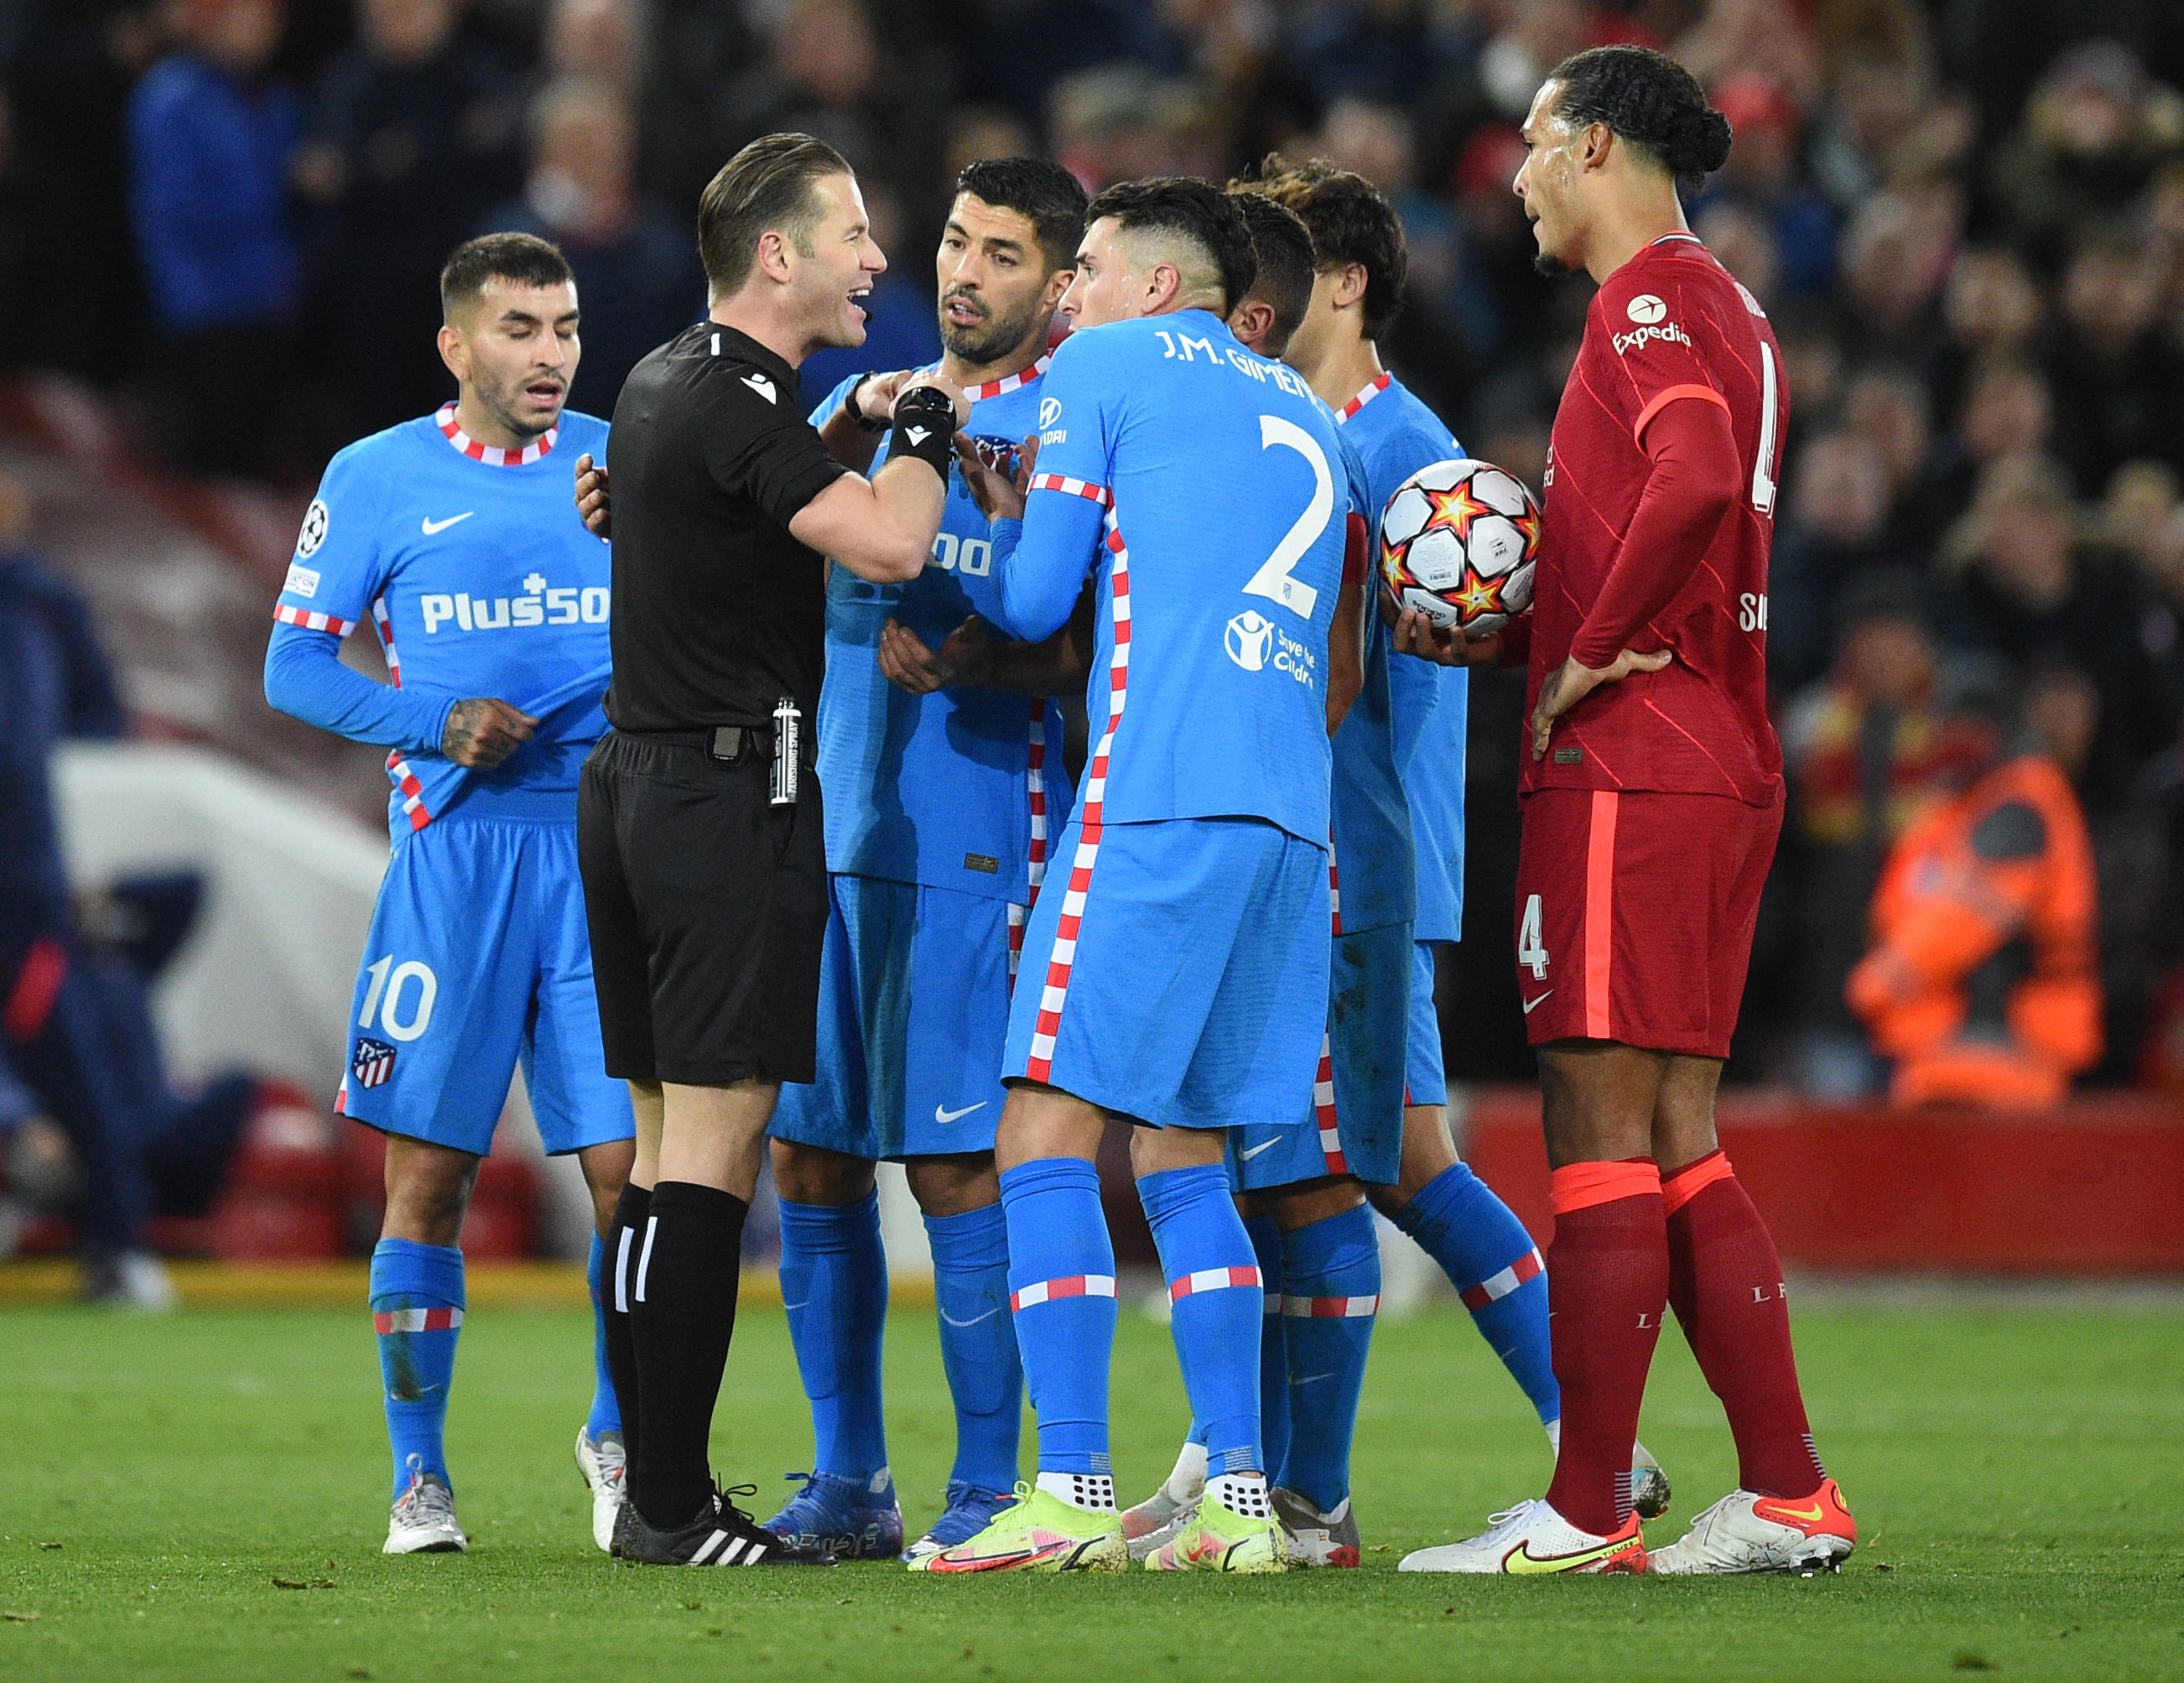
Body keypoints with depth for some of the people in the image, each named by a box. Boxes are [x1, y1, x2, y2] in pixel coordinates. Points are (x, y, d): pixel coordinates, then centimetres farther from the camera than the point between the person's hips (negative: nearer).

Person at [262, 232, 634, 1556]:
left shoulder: (626, 464, 10)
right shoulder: (378, 479, 5)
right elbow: (296, 662, 6)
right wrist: (439, 727, -9)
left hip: (608, 844, 1)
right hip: (454, 849, -1)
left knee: (631, 1169, -4)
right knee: (430, 1171, -2)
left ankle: (618, 1435, 14)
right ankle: (419, 1474, 9)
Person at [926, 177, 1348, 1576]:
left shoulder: (1103, 372, 6)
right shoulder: (1301, 412, 25)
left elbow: (1034, 605, 4)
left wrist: (1004, 510, 26)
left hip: (1157, 800, -7)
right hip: (1293, 818, 7)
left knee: (1048, 1133, -7)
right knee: (1183, 1153, 12)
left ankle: (1074, 1499, -16)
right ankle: (1239, 1500, 5)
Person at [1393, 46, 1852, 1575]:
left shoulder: (1653, 299, -9)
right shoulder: (1718, 305, 21)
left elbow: (1693, 486, -28)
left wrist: (1585, 657, -17)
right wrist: (1515, 638, 15)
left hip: (1625, 766, -10)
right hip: (1721, 767, 10)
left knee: (1602, 1131, -7)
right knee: (1678, 1144, 11)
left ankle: (1585, 1517, -7)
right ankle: (1789, 1494, 9)